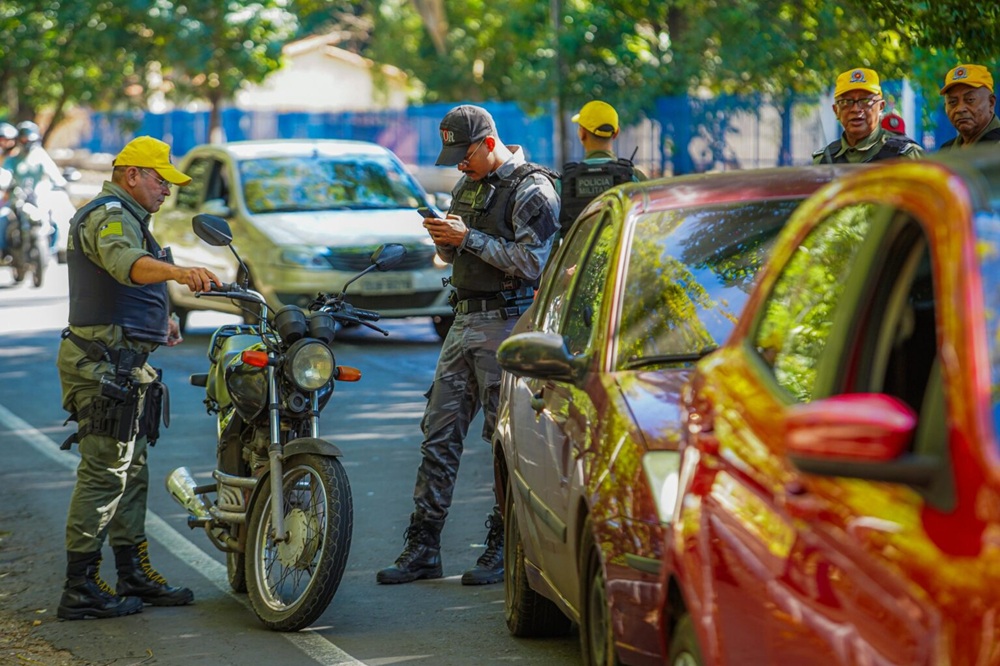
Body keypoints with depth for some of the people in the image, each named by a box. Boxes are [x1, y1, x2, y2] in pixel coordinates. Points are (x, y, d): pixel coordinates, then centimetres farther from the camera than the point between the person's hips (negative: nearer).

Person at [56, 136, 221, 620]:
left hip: (119, 364, 11)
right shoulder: (110, 215, -13)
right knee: (105, 474, -10)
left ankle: (135, 575, 24)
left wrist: (157, 315, 32)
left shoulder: (122, 216, 22)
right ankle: (80, 589, -9)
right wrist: (178, 272, -55)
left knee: (131, 472, 16)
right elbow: (124, 261, -38)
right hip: (107, 361, -11)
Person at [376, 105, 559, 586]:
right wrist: (444, 239, 1)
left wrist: (469, 238, -18)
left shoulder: (531, 189, -9)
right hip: (465, 320, 8)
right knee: (439, 433, 5)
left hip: (508, 324, -8)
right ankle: (423, 546, 9)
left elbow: (532, 261, -18)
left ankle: (504, 548, 6)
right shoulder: (467, 185, 17)